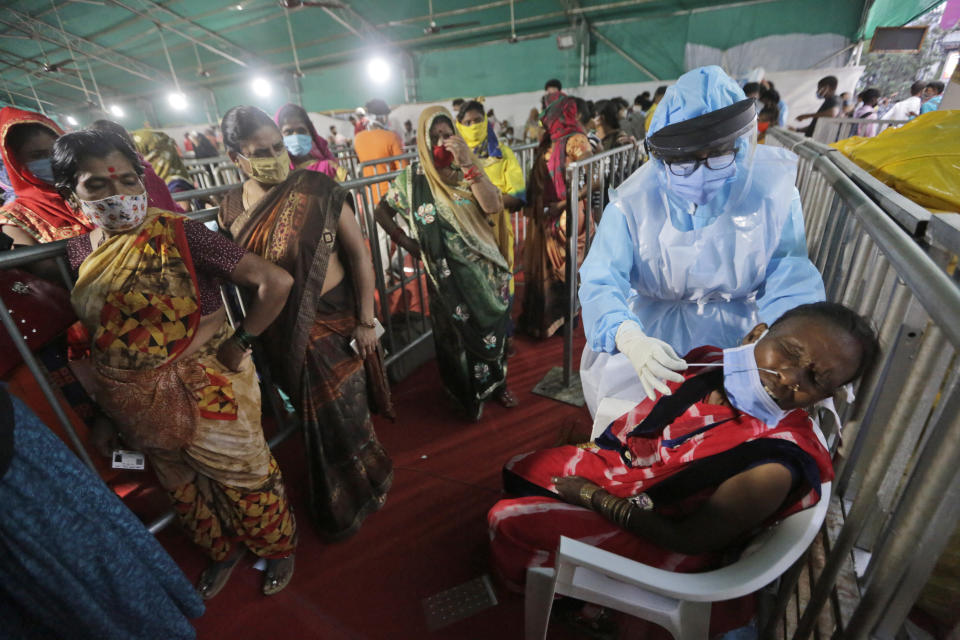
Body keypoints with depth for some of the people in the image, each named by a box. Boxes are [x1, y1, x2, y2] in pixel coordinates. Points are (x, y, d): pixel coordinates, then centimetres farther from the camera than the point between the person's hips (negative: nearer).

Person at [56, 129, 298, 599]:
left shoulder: (178, 234, -17)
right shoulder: (79, 252, 2)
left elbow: (276, 282, -26)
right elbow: (96, 336, 9)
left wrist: (240, 342, -17)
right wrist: (104, 413, 11)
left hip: (207, 392, -6)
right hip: (141, 406, 6)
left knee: (244, 476, 13)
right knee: (183, 488, 25)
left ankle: (278, 548, 43)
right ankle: (223, 549, 53)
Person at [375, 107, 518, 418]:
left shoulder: (468, 173, -2)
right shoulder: (412, 179, -4)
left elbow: (494, 206, -18)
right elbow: (382, 212, 6)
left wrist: (467, 163, -23)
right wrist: (408, 243, -3)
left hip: (485, 270, 2)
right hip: (447, 276, -2)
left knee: (492, 331, 17)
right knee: (459, 336, 14)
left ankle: (497, 384, 42)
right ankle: (470, 395, 36)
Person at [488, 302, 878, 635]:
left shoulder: (775, 465, -34)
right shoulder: (709, 362, -16)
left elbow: (687, 539, -23)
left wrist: (593, 495, -18)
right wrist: (594, 452, -2)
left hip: (659, 542, -6)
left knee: (507, 519, -3)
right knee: (519, 470, 15)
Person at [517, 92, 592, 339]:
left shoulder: (575, 141, -12)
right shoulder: (549, 140, 11)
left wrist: (561, 205, -21)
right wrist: (530, 203, 5)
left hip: (564, 216, -7)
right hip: (542, 214, 7)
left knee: (561, 267, 4)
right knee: (541, 265, 14)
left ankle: (562, 319, 23)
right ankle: (540, 317, 30)